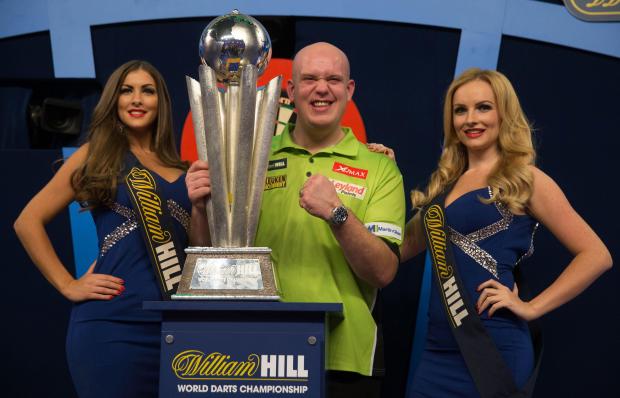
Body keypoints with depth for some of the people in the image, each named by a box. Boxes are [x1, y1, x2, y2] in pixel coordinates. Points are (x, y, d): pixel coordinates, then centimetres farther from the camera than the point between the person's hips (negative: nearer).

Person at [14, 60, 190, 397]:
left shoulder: (179, 169, 14)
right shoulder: (96, 154, 3)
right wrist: (68, 286, -3)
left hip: (174, 323, 4)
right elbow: (28, 221, 2)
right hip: (113, 323, -4)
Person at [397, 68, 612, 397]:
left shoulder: (525, 179, -3)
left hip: (493, 349, -6)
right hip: (438, 349, 6)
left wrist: (532, 308, -12)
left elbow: (596, 255, -7)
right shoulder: (445, 183, 14)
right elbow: (398, 249, 13)